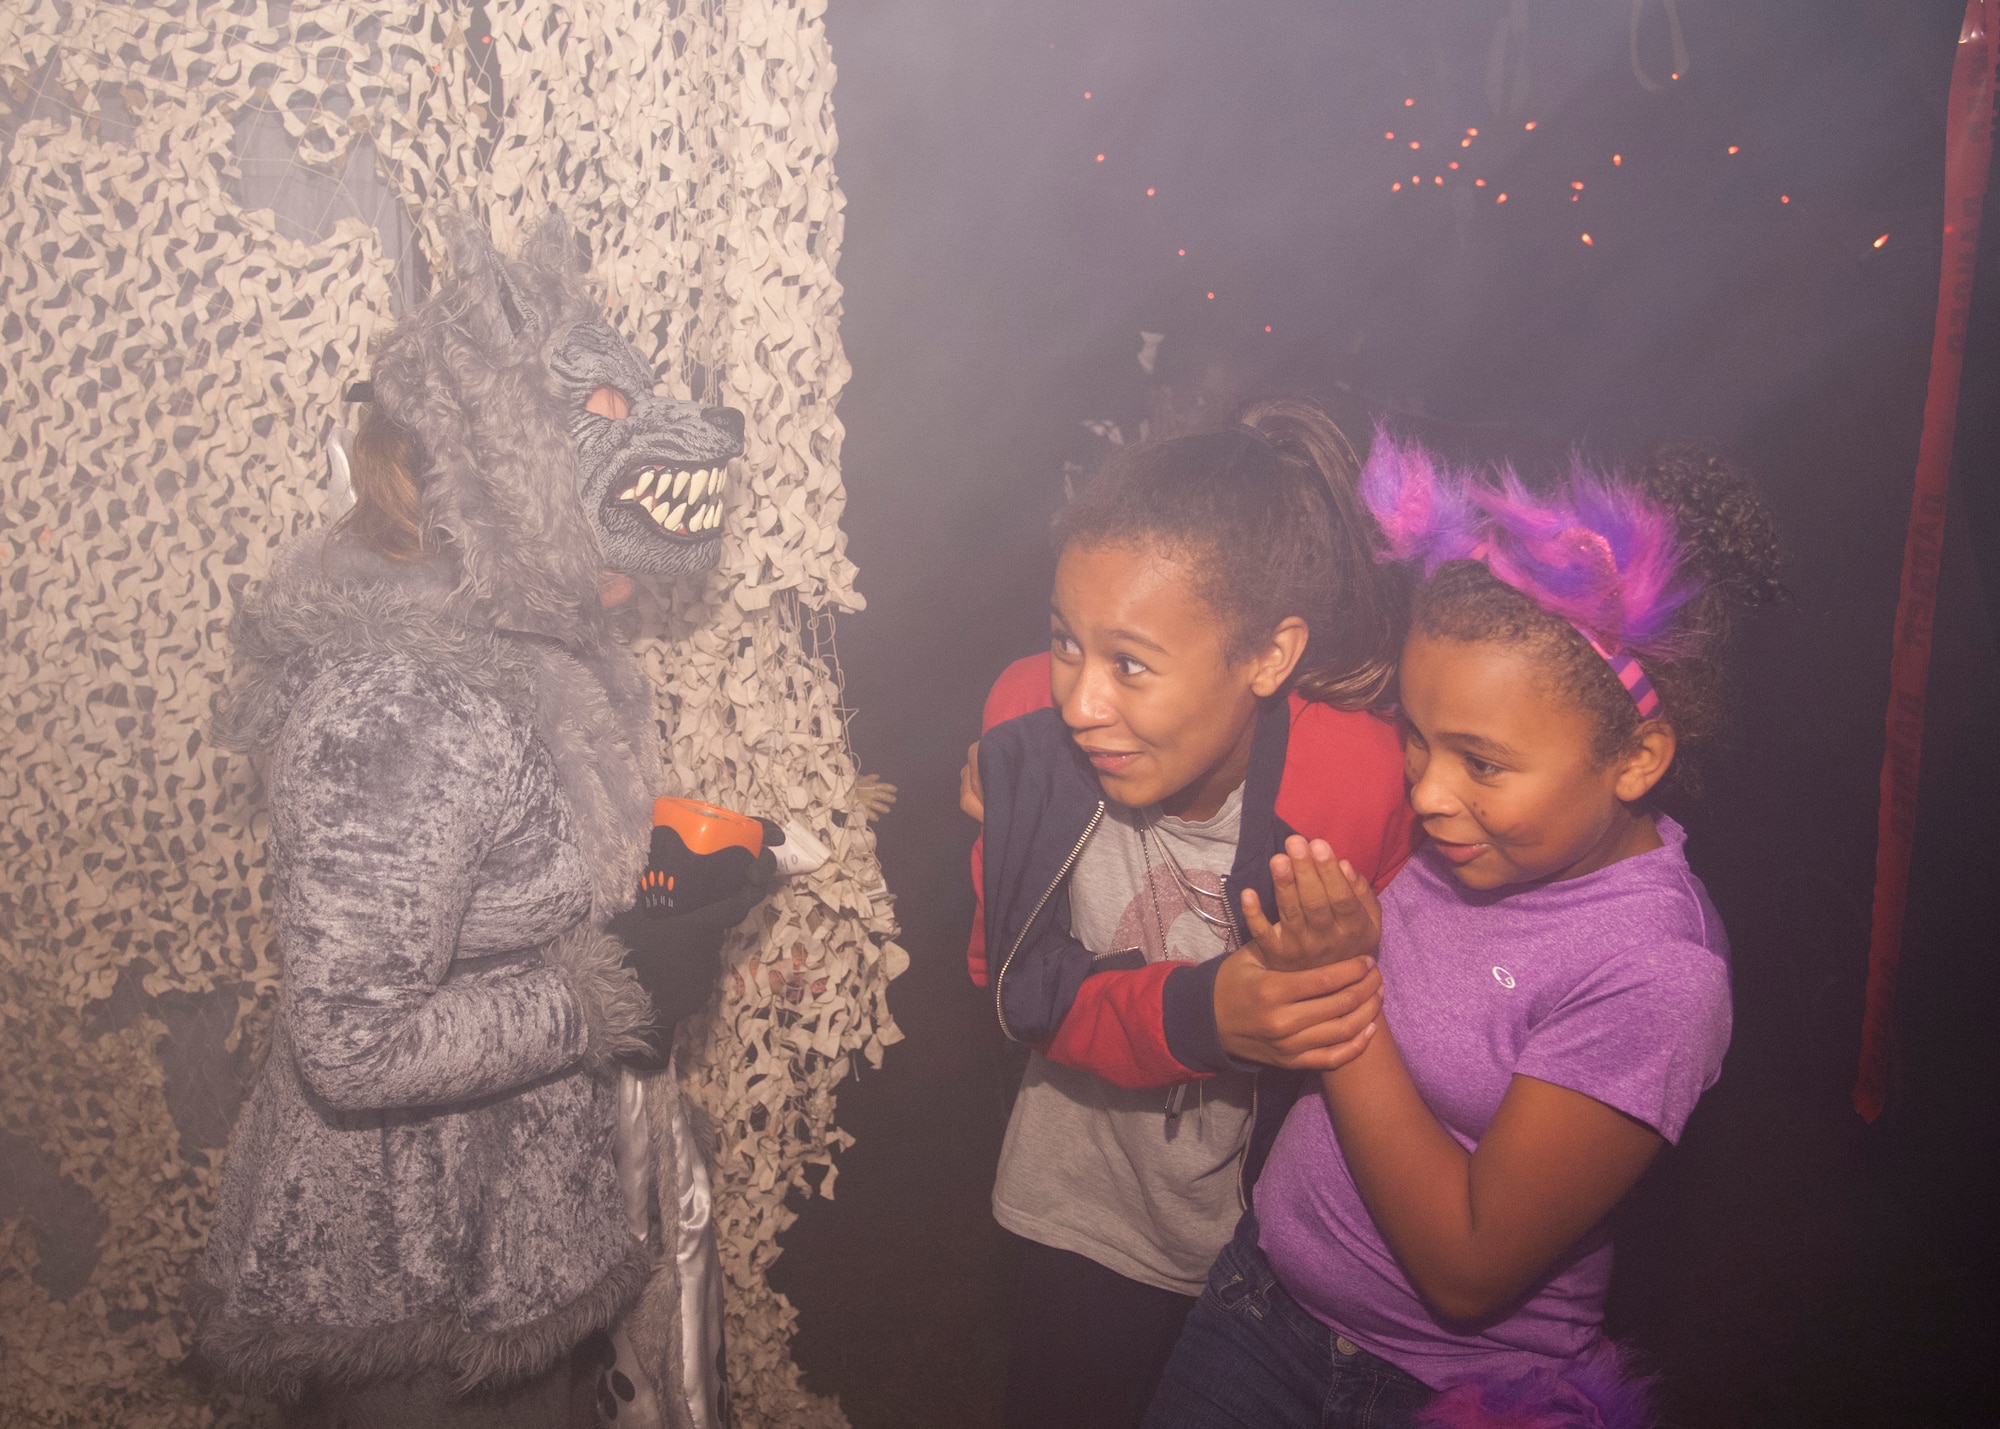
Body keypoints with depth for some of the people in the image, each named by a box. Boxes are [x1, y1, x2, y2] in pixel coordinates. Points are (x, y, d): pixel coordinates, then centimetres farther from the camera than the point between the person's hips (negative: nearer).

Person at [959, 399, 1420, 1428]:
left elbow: (1373, 1015, -14)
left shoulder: (1360, 781, -30)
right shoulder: (1031, 726, -22)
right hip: (1088, 1204, 2)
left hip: (1281, 1224, -2)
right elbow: (1020, 987, -15)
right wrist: (1193, 1016, -31)